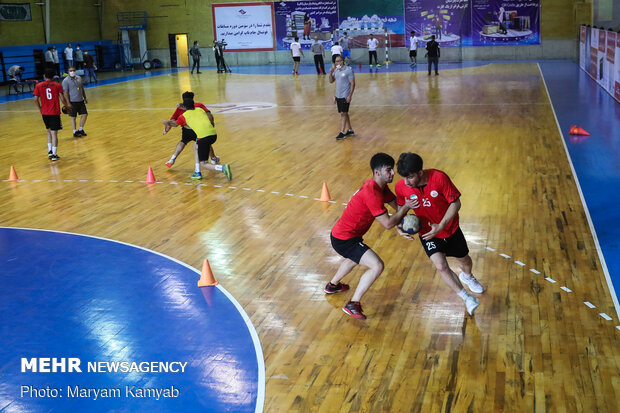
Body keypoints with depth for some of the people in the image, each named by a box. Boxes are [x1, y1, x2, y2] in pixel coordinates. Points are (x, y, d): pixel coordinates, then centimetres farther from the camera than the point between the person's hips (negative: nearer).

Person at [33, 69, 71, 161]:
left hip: (45, 113, 2)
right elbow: (62, 99, -6)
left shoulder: (38, 86, 1)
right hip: (55, 113, -2)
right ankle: (54, 154, -3)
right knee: (54, 133, -1)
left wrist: (40, 109, 12)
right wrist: (67, 105, 12)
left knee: (49, 131, 21)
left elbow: (36, 99, -3)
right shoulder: (57, 85, -2)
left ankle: (50, 151, 16)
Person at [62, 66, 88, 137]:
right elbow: (66, 92, -12)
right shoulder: (66, 80, -10)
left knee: (85, 114, 6)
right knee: (73, 117, 2)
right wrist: (68, 103, -17)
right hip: (73, 102, -6)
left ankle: (81, 130, 22)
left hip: (81, 101, 6)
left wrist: (85, 98, 17)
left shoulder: (79, 78, 10)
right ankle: (75, 132, 13)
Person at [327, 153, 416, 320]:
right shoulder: (372, 193, -27)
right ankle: (353, 304, -10)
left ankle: (332, 285, 61)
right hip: (344, 239, -11)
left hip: (340, 234, 11)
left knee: (355, 258, 38)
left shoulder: (381, 187, 4)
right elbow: (388, 223, -26)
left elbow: (396, 204, 6)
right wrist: (406, 207, -17)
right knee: (377, 266, -18)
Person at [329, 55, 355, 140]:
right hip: (338, 95, 7)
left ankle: (342, 132, -5)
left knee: (343, 114, -8)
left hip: (345, 96, -7)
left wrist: (350, 96, -19)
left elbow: (353, 83, -13)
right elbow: (331, 81, 14)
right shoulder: (336, 70, 9)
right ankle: (350, 130, 23)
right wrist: (331, 72, -4)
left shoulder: (348, 70, -12)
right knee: (344, 113, 13)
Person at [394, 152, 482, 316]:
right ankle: (466, 298, -1)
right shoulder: (401, 187, -20)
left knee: (464, 260, 22)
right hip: (428, 233, 0)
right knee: (441, 266, -20)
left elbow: (456, 203, -19)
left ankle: (467, 276, 59)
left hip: (450, 228, 0)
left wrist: (440, 226, -26)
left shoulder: (439, 177, -28)